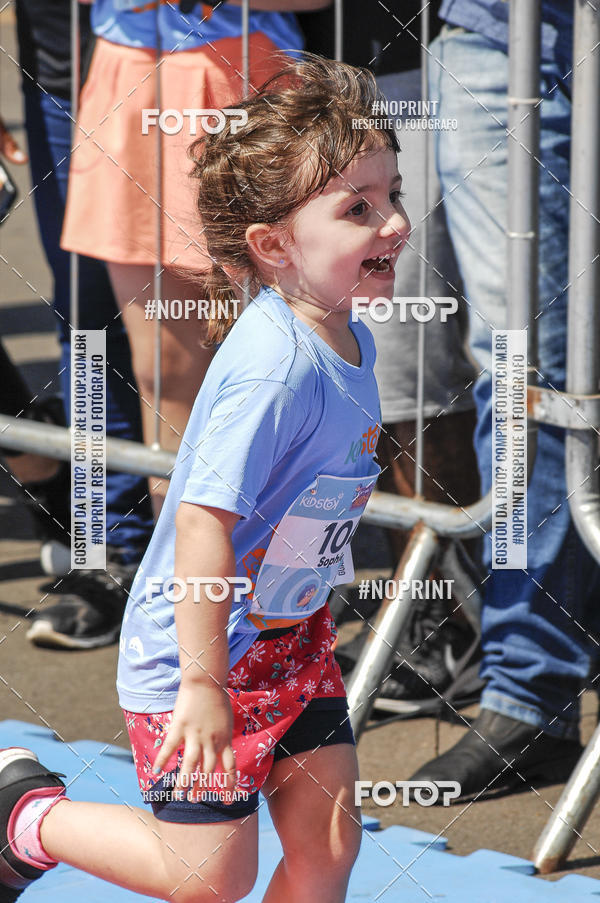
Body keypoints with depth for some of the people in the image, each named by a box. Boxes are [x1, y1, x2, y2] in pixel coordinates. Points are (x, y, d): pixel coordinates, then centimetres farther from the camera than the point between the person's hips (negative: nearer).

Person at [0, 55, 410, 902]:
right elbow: (203, 521, -30)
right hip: (199, 649, -8)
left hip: (291, 635, 8)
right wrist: (203, 683, -29)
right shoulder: (275, 366, -29)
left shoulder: (350, 340, 1)